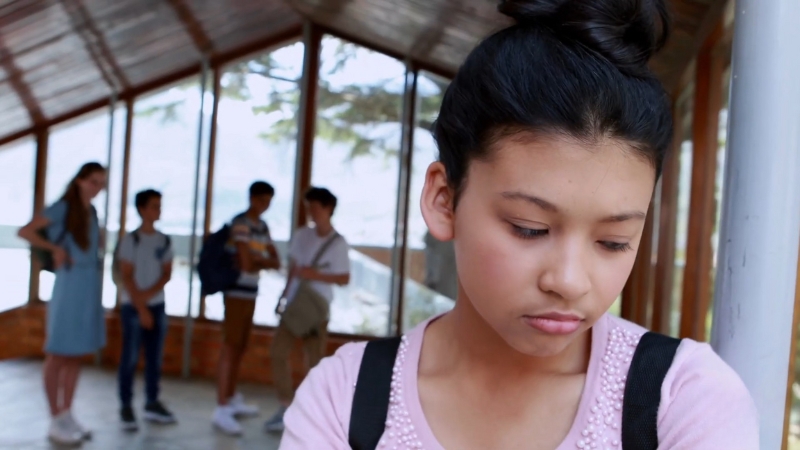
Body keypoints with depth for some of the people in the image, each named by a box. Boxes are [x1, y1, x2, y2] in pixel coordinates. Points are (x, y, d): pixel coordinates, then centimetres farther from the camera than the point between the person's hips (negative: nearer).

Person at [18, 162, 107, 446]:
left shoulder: (91, 212, 12)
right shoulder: (63, 208, -9)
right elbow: (25, 231, -15)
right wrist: (55, 249, -13)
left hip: (90, 291, 7)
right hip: (69, 288, -7)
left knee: (76, 356, 12)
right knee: (58, 355, 1)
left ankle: (67, 415, 20)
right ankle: (56, 422, 6)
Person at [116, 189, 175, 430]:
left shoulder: (165, 240, 8)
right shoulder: (131, 240, -6)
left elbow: (167, 273, 5)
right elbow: (126, 276, -8)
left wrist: (150, 293, -12)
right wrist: (141, 308, -11)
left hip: (157, 305, 5)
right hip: (133, 306, -5)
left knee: (155, 357, 8)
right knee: (130, 357, -3)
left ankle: (152, 403, 18)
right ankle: (126, 407, 4)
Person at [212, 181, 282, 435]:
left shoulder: (262, 226, 14)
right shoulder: (241, 223, -13)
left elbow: (276, 261, 10)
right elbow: (247, 264, -20)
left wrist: (257, 261, -10)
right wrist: (265, 263, -1)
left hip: (251, 292, 8)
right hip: (237, 291, -8)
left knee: (241, 346, 14)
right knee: (231, 345, -10)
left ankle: (232, 399, 25)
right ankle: (221, 409, -9)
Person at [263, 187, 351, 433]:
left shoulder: (339, 243, -9)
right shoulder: (301, 235, 3)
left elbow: (345, 278, -7)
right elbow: (293, 266, 13)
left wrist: (317, 275, -18)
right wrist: (285, 292, 9)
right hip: (293, 305, 4)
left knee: (315, 362, 2)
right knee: (278, 352, -1)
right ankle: (286, 407, 10)